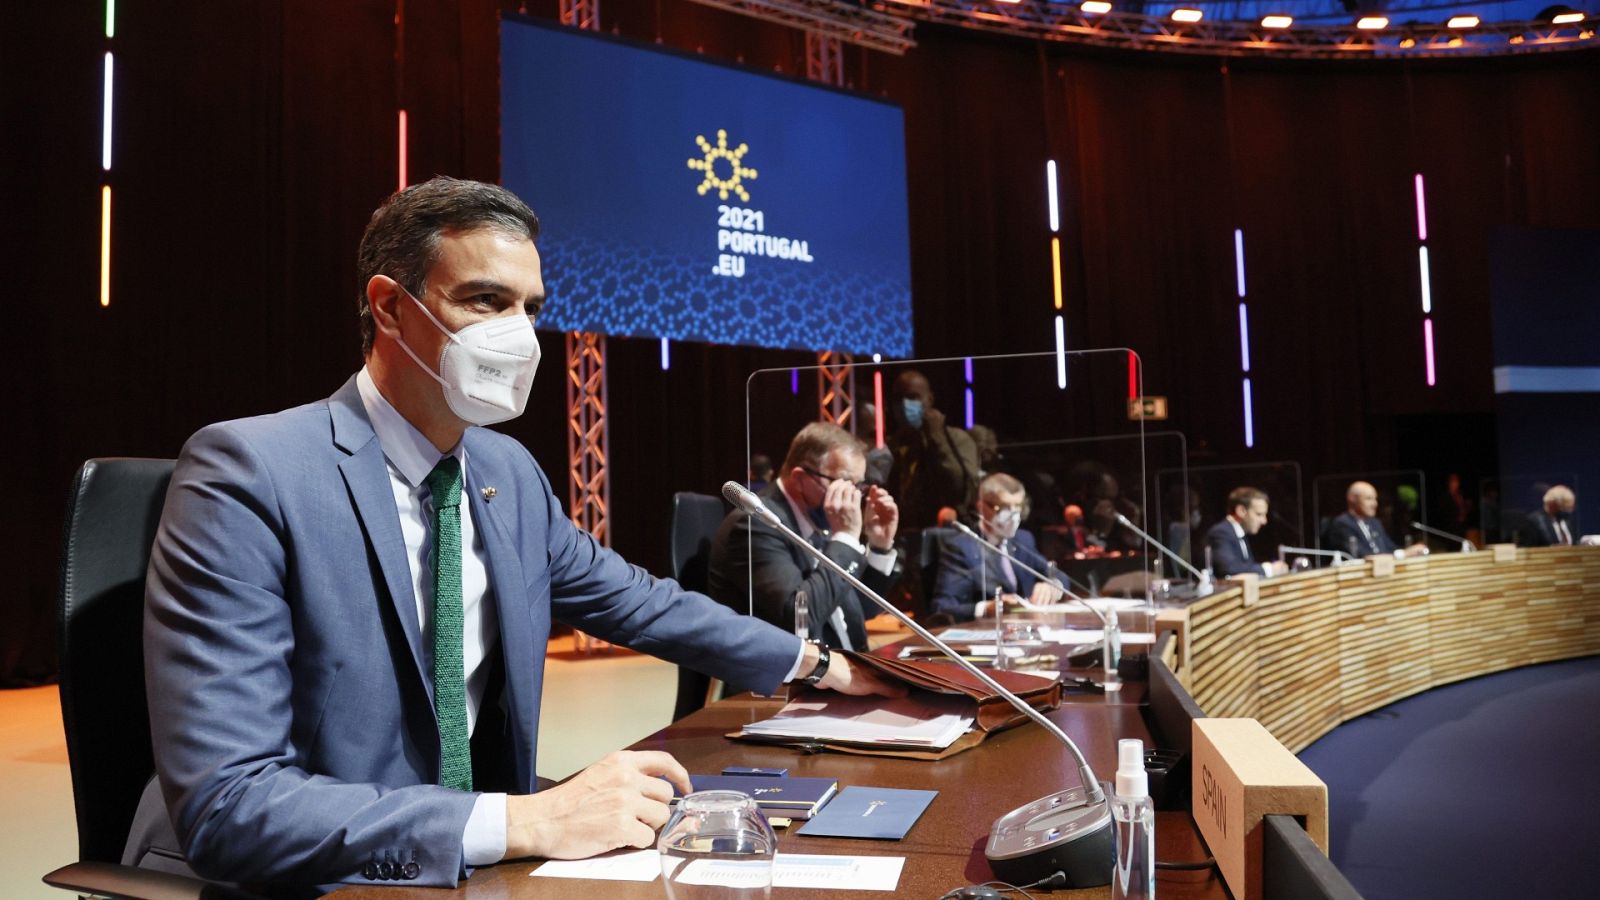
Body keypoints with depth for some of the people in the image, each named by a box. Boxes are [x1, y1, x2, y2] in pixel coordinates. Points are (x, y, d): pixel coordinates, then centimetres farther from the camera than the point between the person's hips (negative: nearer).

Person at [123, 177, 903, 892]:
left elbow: (636, 601, 15)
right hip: (288, 879, -6)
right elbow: (226, 806, -23)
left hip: (454, 865, 6)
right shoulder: (248, 473, -17)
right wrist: (527, 823, -29)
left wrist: (816, 663, 19)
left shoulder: (510, 473, 2)